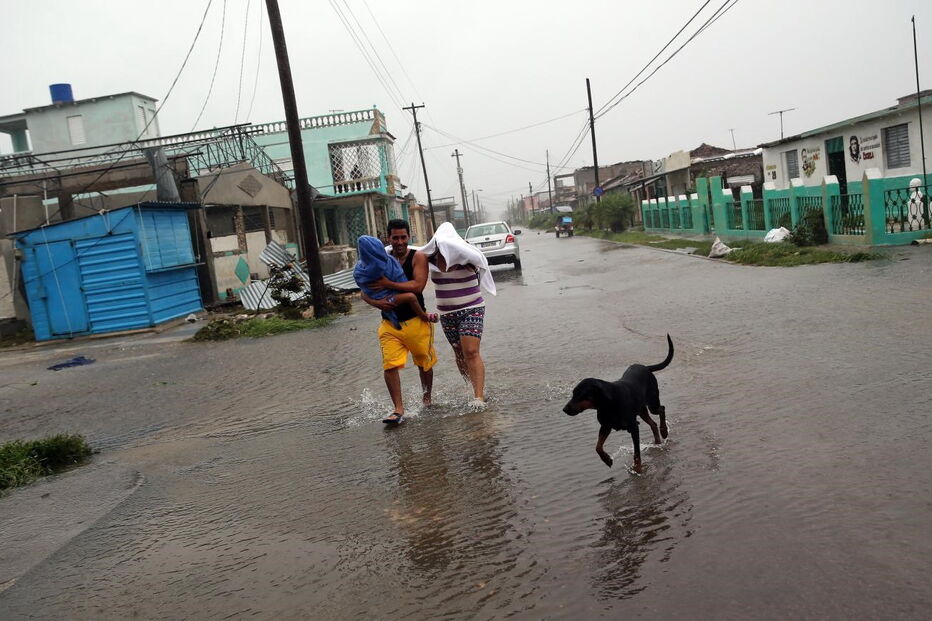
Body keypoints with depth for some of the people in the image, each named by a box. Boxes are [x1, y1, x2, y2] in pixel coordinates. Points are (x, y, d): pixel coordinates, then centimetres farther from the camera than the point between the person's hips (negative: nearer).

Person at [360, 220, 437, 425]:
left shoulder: (418, 257, -6)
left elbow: (418, 286, -22)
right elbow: (364, 292, 3)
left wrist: (388, 284, -25)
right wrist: (376, 302, -18)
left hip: (416, 321, -2)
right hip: (390, 323, 2)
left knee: (424, 362, 14)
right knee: (390, 365, -12)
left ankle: (426, 399, 39)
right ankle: (398, 409, -4)